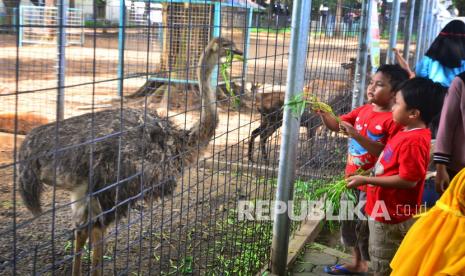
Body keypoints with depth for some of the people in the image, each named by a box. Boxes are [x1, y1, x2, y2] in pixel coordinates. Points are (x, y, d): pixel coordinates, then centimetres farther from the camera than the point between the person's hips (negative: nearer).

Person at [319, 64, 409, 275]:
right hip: (352, 177, 8)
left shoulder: (394, 120, -19)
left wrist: (357, 136, -32)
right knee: (348, 220, 20)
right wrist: (322, 113, -14)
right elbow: (336, 124, 6)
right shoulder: (363, 110, 3)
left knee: (365, 226, 1)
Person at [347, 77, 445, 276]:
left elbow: (408, 180, -28)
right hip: (385, 211, 10)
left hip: (391, 216, -10)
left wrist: (366, 180, -24)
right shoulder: (408, 133, 5)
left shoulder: (413, 141, -26)